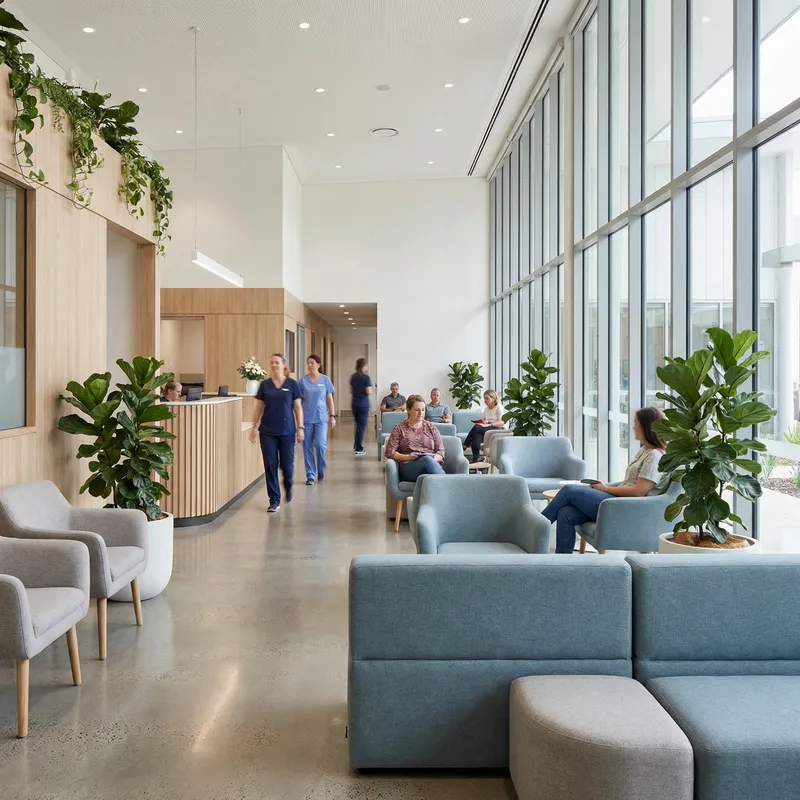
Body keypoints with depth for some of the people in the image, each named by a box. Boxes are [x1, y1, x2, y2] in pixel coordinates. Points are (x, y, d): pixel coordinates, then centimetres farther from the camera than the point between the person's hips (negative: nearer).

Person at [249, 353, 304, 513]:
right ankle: (274, 500, 8)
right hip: (267, 430, 1)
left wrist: (300, 427, -5)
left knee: (286, 464, 3)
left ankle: (288, 488, 35)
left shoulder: (292, 384, -1)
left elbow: (298, 407, 0)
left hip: (287, 430, -1)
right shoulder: (264, 384, 4)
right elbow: (259, 407, 7)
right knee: (270, 465, -1)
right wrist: (254, 426, 1)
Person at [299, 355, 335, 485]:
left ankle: (321, 471, 15)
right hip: (306, 418, 1)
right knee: (308, 447, 3)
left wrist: (332, 416, 1)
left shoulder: (325, 380, 2)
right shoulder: (303, 380, 1)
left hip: (321, 418, -1)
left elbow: (329, 399, 5)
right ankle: (310, 475, 13)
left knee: (320, 445, -10)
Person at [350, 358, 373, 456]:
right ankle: (359, 449, 2)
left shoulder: (353, 377, 5)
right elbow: (369, 392, -17)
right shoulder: (366, 377, -13)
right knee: (362, 425, 0)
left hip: (355, 403, 6)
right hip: (364, 404, -6)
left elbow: (351, 390, 10)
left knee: (358, 424, 21)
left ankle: (356, 446, 26)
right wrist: (371, 390, 4)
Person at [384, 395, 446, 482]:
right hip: (408, 467, -2)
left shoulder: (431, 427, 21)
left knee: (429, 459, -39)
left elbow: (441, 451, 13)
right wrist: (410, 457, -9)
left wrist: (434, 459, -11)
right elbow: (389, 452, 4)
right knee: (427, 459, -38)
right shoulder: (399, 429, 15)